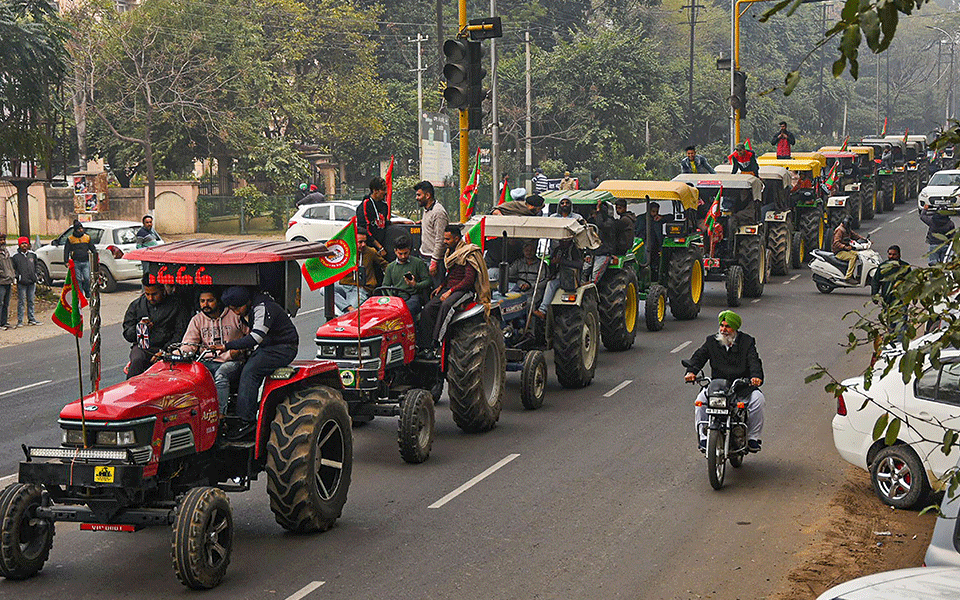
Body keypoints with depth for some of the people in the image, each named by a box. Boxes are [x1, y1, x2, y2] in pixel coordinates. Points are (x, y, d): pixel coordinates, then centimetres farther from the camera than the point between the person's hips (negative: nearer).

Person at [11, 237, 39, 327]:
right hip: (21, 282, -4)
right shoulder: (16, 256, 0)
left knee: (31, 301, 9)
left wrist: (35, 277, 13)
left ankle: (31, 319, 16)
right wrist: (18, 276, -10)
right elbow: (13, 269, 3)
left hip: (32, 282, 4)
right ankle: (20, 320, -1)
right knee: (21, 302, -4)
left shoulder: (32, 255, 11)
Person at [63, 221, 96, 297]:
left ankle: (87, 292, 14)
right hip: (76, 262, -1)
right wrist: (66, 261, -1)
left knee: (87, 278, -7)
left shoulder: (87, 237, 11)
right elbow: (66, 251, 7)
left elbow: (93, 248, 17)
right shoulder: (70, 239, 5)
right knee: (78, 279, 0)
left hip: (86, 262, 1)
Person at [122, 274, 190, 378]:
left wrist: (164, 351, -13)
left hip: (166, 347, -2)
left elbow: (181, 334, 1)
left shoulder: (175, 306, 7)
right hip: (142, 347, 2)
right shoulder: (136, 305, 16)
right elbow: (127, 335, 18)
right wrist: (139, 329, -5)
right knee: (137, 361, -32)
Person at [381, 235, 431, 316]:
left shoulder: (418, 263, 11)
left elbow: (428, 281, 5)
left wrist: (415, 285, -15)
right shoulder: (390, 267, 24)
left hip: (413, 296, -3)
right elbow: (385, 285, 22)